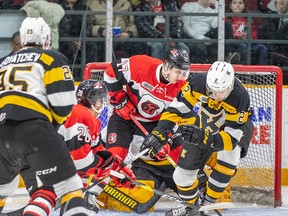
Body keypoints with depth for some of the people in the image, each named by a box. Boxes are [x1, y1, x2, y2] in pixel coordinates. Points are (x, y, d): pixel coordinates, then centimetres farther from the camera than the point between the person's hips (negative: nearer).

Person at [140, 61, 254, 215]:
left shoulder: (240, 98, -39)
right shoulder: (198, 83, -31)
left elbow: (232, 137, -40)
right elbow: (176, 108, -18)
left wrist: (205, 137, -55)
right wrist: (159, 132, -29)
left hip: (237, 123, -3)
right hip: (205, 123, 3)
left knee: (228, 156, -35)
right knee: (182, 175, -2)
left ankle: (207, 203, -14)